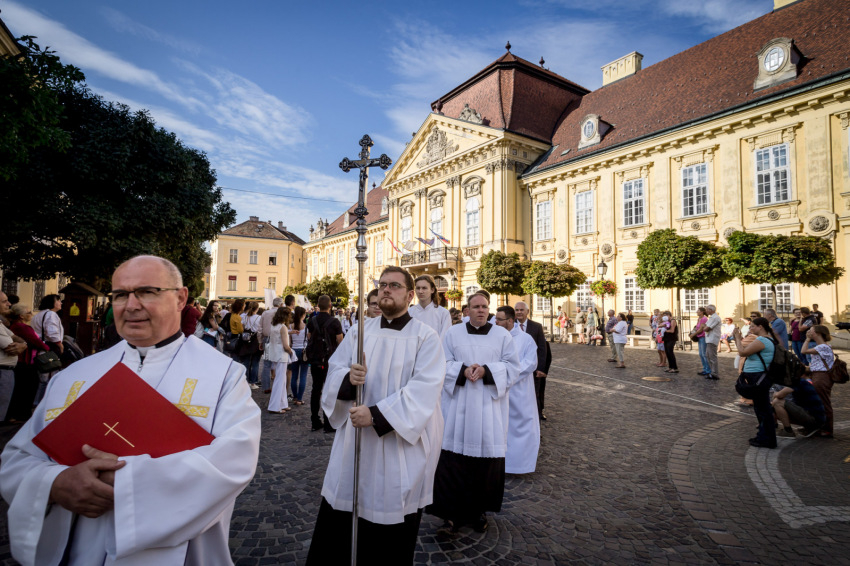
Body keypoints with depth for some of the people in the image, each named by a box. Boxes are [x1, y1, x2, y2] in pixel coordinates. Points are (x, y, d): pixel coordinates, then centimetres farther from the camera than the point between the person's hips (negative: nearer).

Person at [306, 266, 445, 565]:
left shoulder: (426, 337, -8)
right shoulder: (360, 330, 6)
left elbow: (423, 390, -18)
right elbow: (334, 369, 3)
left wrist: (376, 415, -24)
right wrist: (348, 378, -20)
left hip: (400, 447, -3)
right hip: (354, 439, 4)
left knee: (392, 531, 11)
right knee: (336, 523, 13)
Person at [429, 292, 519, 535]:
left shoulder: (502, 335, 5)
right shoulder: (453, 333, 6)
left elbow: (513, 367, 1)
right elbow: (443, 364, 2)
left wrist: (486, 370, -14)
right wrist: (463, 370, -16)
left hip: (489, 407, 0)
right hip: (459, 407, 0)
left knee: (487, 458, 5)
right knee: (454, 459, -3)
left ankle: (479, 511, 24)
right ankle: (453, 514, 9)